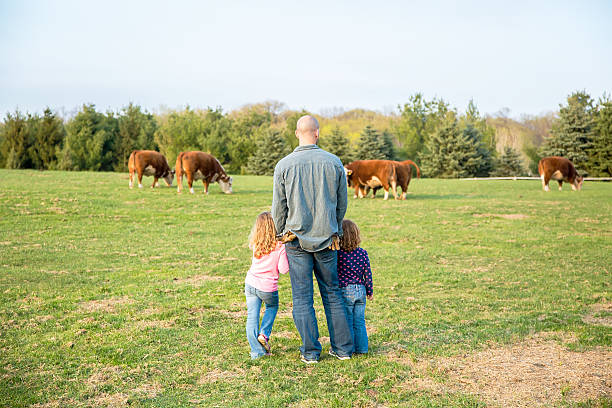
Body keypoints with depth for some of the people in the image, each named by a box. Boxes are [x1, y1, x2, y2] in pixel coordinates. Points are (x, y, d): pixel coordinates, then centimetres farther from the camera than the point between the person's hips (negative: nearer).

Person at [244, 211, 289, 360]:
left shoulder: (255, 244, -3)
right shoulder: (280, 246, -14)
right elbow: (283, 269, -15)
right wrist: (285, 255, -1)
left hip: (251, 283, 3)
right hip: (268, 286, -3)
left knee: (252, 315, 6)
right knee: (272, 307, 28)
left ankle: (256, 351, 7)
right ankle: (264, 334, 12)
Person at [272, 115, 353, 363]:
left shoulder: (284, 165, -6)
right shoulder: (334, 163, -2)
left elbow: (279, 207, 0)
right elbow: (341, 204, 6)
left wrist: (281, 235, 14)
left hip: (297, 238, -1)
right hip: (327, 238, 2)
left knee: (302, 297, 6)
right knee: (332, 293, 13)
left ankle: (310, 352, 10)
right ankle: (343, 347, 17)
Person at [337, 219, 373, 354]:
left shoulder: (337, 253, -14)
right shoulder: (362, 252, -2)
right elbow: (368, 273, 2)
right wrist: (370, 291, 12)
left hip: (345, 291, -4)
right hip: (360, 290, 4)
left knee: (347, 322, 6)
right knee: (359, 321, 14)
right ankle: (361, 348, 19)